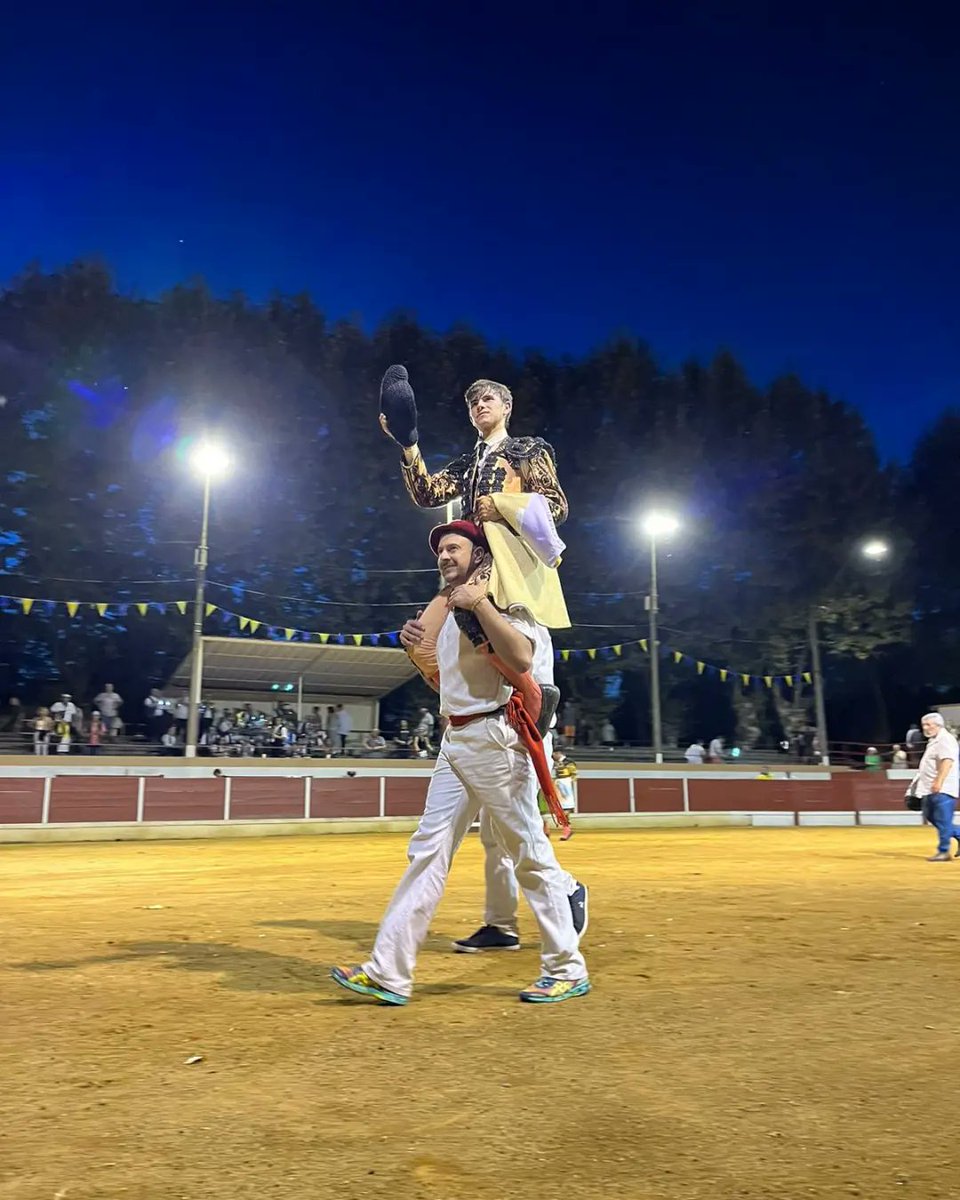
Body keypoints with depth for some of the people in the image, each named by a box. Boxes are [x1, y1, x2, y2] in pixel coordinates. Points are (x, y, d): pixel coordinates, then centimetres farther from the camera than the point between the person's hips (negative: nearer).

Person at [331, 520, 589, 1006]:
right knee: (428, 850, 5)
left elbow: (522, 659, -24)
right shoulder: (446, 610, 19)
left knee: (529, 853, -1)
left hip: (495, 739, -8)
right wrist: (414, 643, 11)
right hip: (454, 740, 8)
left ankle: (567, 970, 14)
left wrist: (480, 604, -21)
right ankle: (388, 973, 9)